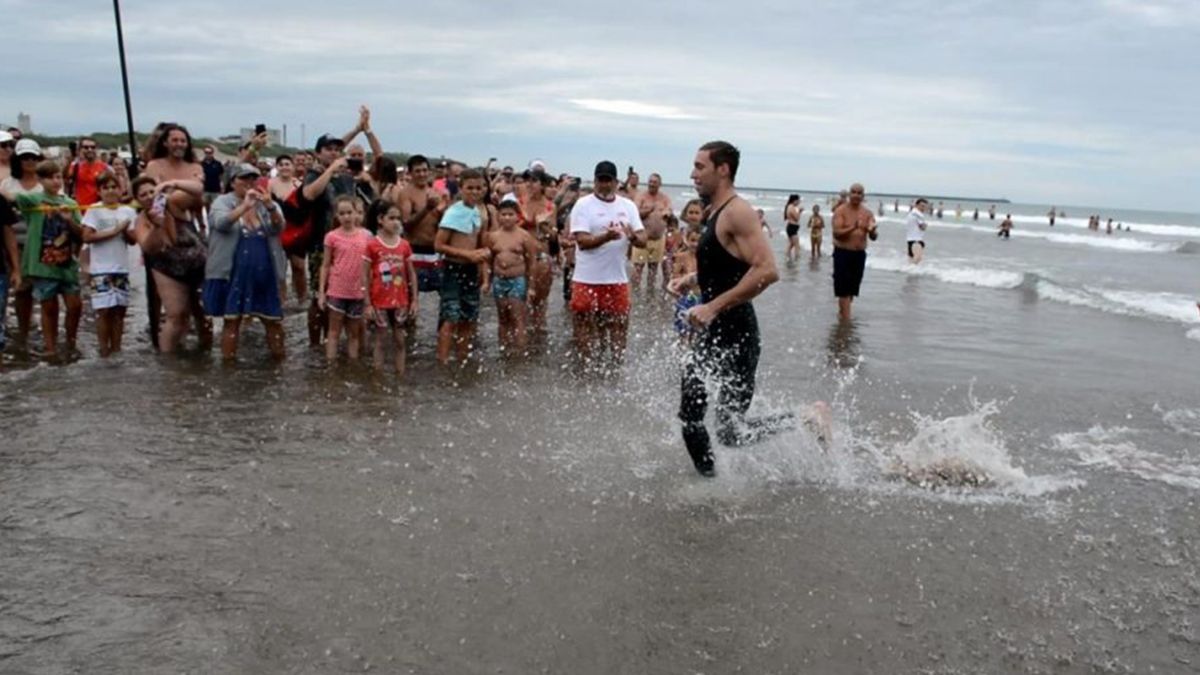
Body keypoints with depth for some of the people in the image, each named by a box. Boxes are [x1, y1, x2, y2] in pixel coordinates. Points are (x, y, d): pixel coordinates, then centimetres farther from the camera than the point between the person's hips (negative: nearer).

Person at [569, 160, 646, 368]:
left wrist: (633, 236, -22)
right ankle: (585, 369, 17)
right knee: (585, 329, 5)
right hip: (587, 280, -3)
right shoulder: (583, 205, -5)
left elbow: (643, 240, 1)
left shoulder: (628, 205, 7)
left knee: (619, 327, 11)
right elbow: (582, 241, -15)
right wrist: (606, 236, -31)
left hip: (618, 280, 4)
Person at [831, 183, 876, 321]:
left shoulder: (868, 213, 5)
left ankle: (841, 313, 31)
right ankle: (846, 320, -7)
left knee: (853, 287, 13)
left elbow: (873, 237, 1)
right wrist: (853, 228, -32)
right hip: (843, 253, -4)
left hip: (860, 254, 4)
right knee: (844, 288, -7)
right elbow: (836, 233, -16)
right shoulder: (841, 211, -6)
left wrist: (872, 231, -23)